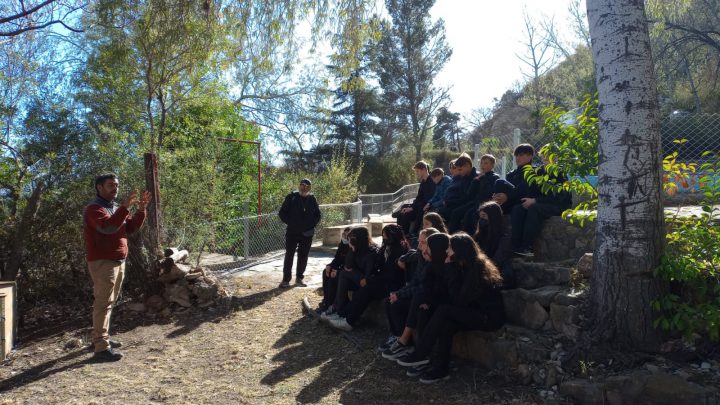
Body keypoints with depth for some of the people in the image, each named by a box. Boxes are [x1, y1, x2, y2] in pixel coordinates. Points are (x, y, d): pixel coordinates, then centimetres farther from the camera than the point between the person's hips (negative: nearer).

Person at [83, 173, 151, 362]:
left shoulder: (116, 207, 16)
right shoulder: (94, 209, -12)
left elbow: (132, 227, 9)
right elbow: (107, 226, -31)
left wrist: (141, 209, -5)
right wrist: (125, 207, -36)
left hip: (118, 261, 9)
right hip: (102, 262, -9)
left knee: (109, 302, 16)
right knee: (103, 303, -11)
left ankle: (100, 337, 27)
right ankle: (101, 348, -11)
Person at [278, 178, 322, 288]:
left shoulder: (312, 199, 5)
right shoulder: (291, 197, -2)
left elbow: (317, 214, 14)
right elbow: (282, 212, 1)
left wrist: (312, 225, 2)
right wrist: (289, 222, -6)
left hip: (307, 233, 3)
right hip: (292, 232, -2)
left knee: (303, 257, 8)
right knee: (289, 256, 1)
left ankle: (299, 278, 20)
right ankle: (286, 279, 7)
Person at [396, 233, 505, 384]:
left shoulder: (477, 268, -19)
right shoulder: (465, 266, 7)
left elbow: (459, 300, -19)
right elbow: (457, 296, 9)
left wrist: (451, 268, -18)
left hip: (490, 316, -8)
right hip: (476, 312, 8)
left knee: (444, 311, -21)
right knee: (447, 324, -18)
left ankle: (420, 354, -12)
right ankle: (441, 369, -12)